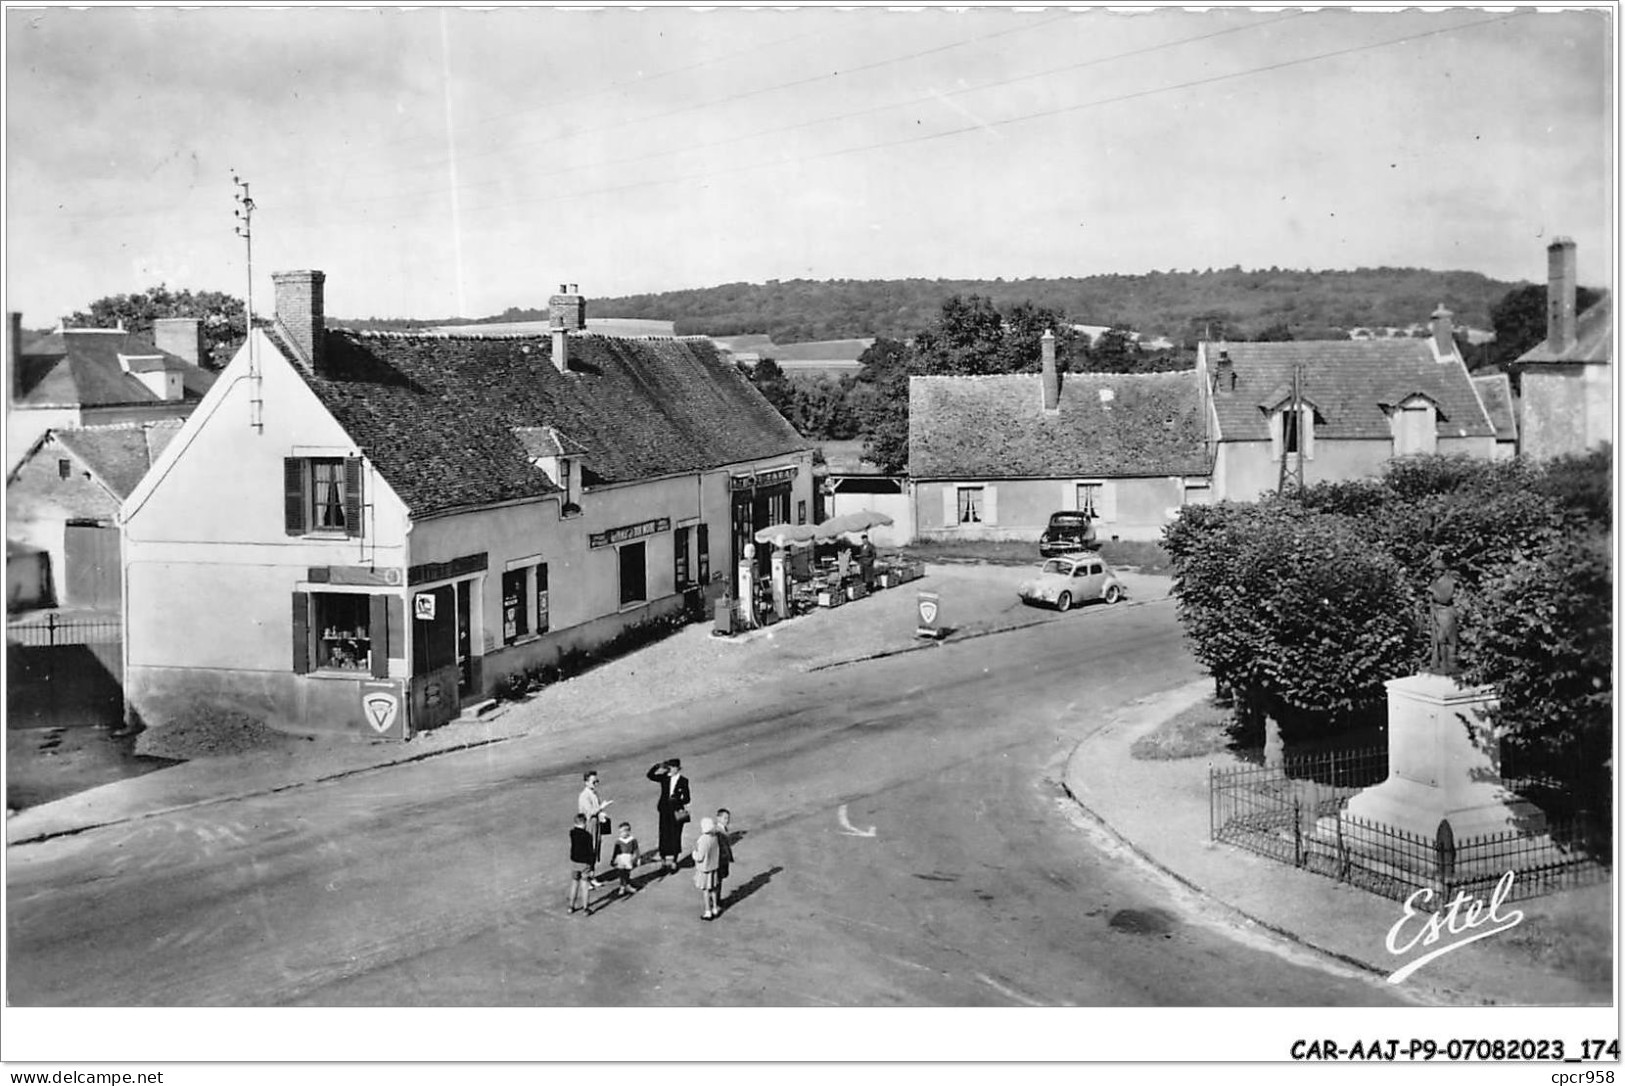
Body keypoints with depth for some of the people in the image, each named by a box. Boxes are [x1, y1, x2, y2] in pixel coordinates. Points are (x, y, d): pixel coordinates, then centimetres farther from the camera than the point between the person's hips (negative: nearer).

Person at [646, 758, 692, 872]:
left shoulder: (683, 781, -2)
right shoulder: (665, 778, 5)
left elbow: (686, 798, -3)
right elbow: (650, 775, 2)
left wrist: (678, 800, -22)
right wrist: (658, 767, -9)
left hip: (676, 812, -2)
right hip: (664, 811, 2)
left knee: (675, 836, 2)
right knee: (664, 836, 3)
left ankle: (673, 861, 13)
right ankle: (663, 860, 14)